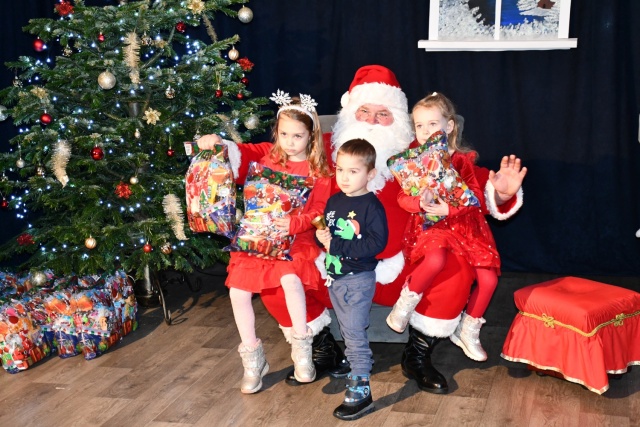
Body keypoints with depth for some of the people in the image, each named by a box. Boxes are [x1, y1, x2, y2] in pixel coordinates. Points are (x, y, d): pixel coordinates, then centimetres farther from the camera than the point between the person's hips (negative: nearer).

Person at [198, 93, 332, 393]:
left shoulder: (319, 171, 1)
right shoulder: (269, 158, 9)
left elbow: (318, 211, -8)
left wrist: (294, 224, -26)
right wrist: (217, 143, -1)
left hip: (298, 239, -4)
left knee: (290, 277, -33)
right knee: (238, 289, -11)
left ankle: (302, 347, -12)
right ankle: (252, 358, 7)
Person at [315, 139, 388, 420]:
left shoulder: (371, 206, -16)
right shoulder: (333, 201, 6)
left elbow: (376, 243, -25)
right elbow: (325, 231, 18)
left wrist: (337, 245, -25)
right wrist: (321, 236, -7)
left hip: (358, 278, -7)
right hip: (334, 277, 7)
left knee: (354, 333, -5)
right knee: (348, 331, 21)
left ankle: (360, 392, 1)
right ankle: (361, 363, 42)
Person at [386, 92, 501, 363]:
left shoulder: (462, 159, 4)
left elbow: (475, 197, -4)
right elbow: (402, 197, -3)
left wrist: (448, 209, -20)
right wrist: (421, 203, -25)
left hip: (465, 226, 3)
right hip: (431, 226, -2)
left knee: (488, 278, -7)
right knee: (435, 260, -36)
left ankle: (468, 331, 15)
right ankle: (405, 303, -10)